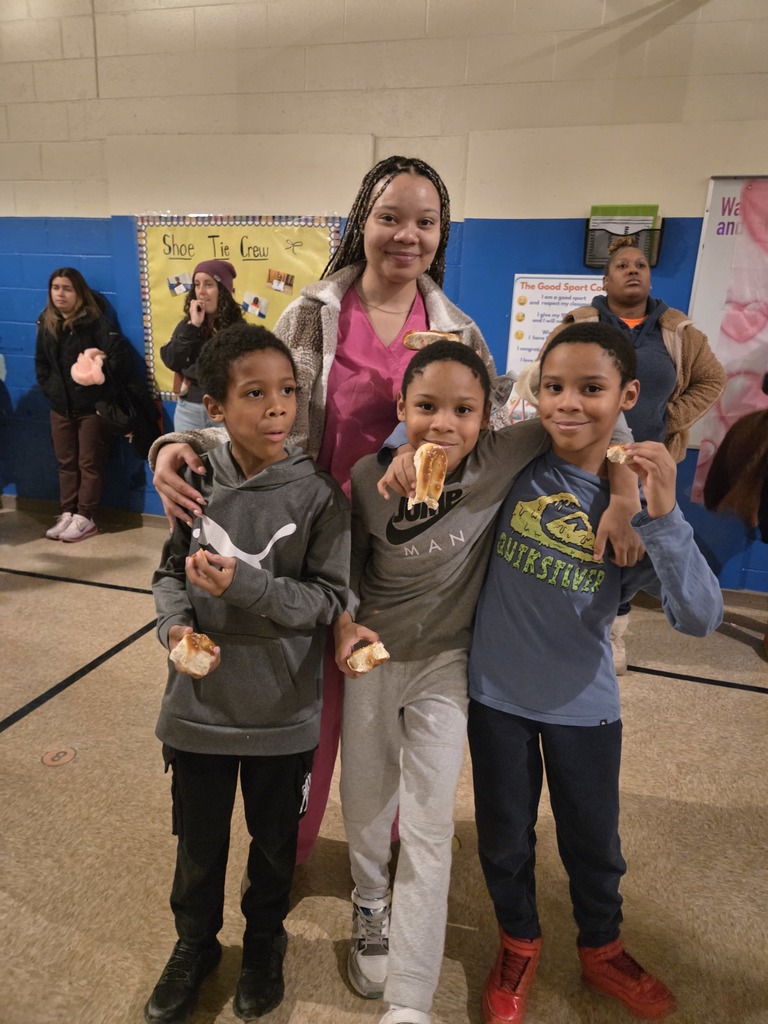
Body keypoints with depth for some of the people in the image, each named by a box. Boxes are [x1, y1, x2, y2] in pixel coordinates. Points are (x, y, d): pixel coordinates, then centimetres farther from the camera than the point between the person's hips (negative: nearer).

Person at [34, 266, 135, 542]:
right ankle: (67, 514, 21)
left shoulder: (96, 322, -13)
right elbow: (41, 363, 14)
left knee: (89, 464, 3)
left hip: (92, 406, -6)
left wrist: (99, 374, -16)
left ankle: (85, 518, 11)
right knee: (66, 463, 12)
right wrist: (50, 389, 4)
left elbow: (120, 353, -24)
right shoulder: (46, 324, 6)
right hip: (60, 407, 6)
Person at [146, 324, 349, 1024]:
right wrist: (176, 623, -14)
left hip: (282, 711, -1)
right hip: (200, 702, 2)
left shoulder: (318, 493, -15)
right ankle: (194, 944, 51)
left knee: (275, 840, 21)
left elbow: (330, 598, -14)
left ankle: (264, 944, 51)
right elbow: (170, 571, 5)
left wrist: (248, 584, -27)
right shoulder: (196, 482, -7)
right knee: (198, 840, 22)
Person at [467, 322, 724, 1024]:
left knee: (593, 840, 23)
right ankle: (519, 946, 51)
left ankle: (602, 950, 54)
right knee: (504, 836, 20)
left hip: (585, 703, 1)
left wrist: (662, 514, -28)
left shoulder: (637, 495, -10)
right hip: (498, 692, 0)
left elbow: (700, 618, -17)